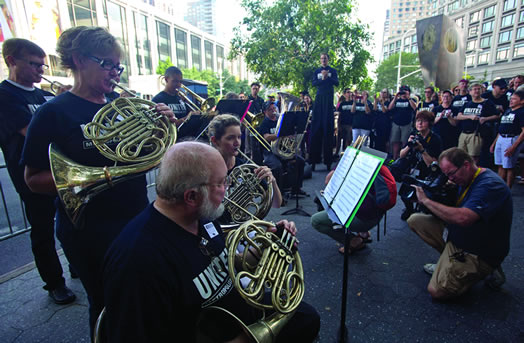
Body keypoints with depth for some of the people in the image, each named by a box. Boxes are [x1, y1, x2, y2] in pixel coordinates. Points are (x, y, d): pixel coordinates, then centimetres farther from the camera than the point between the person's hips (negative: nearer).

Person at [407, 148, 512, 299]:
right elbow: (452, 213, 7)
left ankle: (483, 271, 6)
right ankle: (446, 264, 4)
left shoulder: (490, 185, -24)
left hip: (480, 254, -8)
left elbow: (462, 218, -37)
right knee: (415, 220, -2)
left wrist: (426, 201, -27)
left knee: (437, 291, -14)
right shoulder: (466, 180, 4)